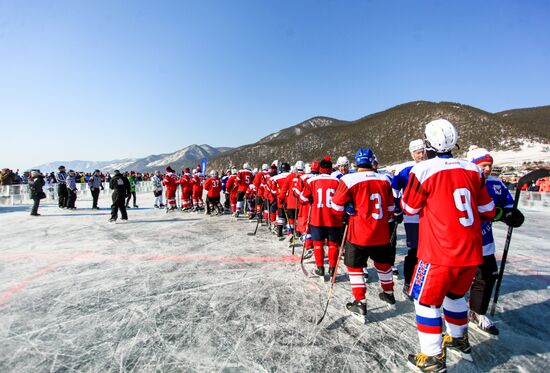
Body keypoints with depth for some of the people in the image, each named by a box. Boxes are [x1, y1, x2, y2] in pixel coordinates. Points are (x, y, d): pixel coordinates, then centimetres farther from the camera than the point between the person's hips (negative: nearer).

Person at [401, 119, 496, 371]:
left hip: (440, 253, -6)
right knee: (455, 294, 27)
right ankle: (459, 341, 45)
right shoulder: (471, 169, 4)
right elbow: (487, 210, 12)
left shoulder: (423, 170, -14)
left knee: (426, 300, 9)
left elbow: (409, 208, -2)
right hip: (472, 251, 7)